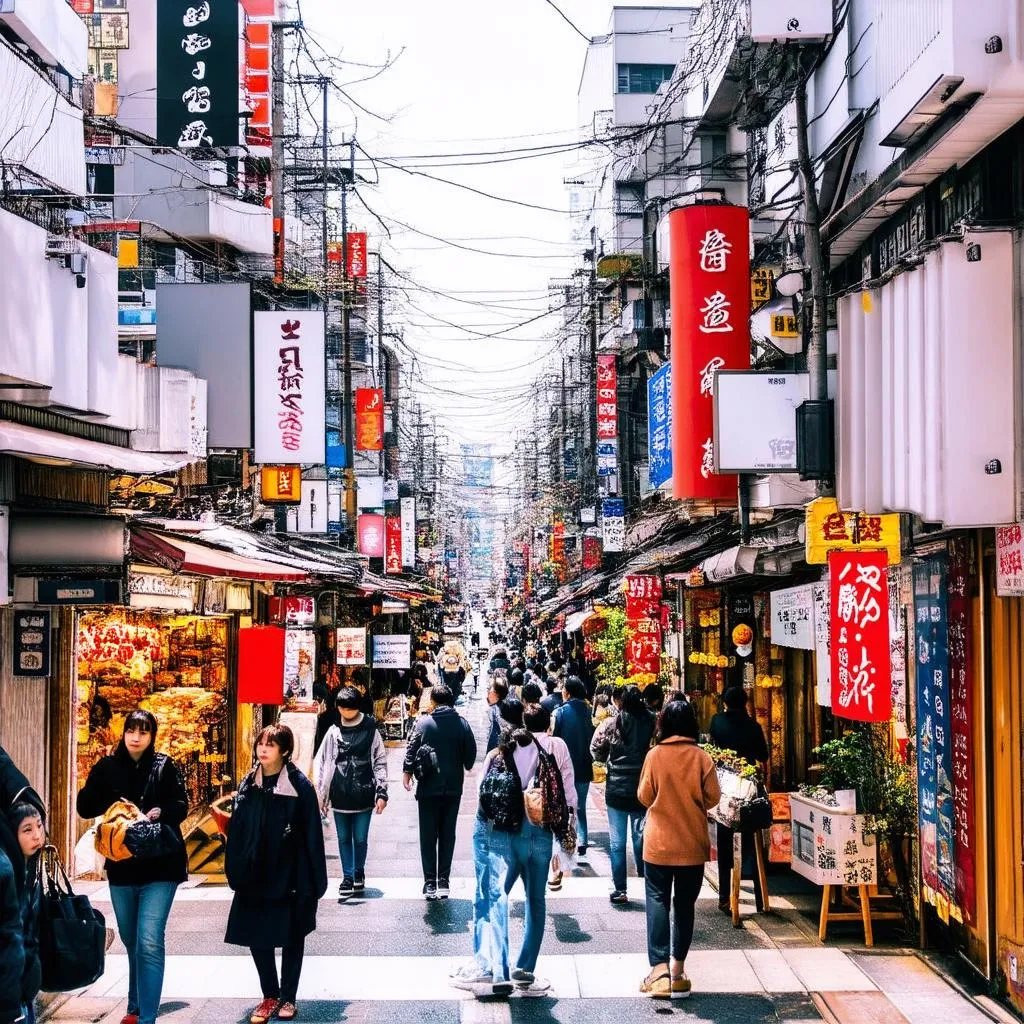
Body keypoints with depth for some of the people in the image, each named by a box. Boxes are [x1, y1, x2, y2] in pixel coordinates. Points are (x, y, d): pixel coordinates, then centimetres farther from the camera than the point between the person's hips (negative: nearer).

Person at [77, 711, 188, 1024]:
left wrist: (160, 813, -22)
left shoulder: (165, 767, -3)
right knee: (131, 940, 17)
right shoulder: (107, 767, 3)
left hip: (159, 865, -3)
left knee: (149, 942, -13)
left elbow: (181, 807, -2)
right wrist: (111, 806, -17)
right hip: (122, 866, 3)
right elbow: (84, 807, 1)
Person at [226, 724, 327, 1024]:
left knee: (291, 938, 8)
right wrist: (235, 872, 2)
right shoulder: (249, 784, 4)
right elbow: (236, 831, 6)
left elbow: (312, 835, -8)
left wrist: (315, 881, -10)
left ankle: (288, 998, 21)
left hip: (290, 876, -4)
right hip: (255, 877, 4)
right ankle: (270, 997, 20)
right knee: (258, 938, 6)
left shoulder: (299, 785, -9)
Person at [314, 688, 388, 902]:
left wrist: (381, 793, -3)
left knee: (360, 839, 3)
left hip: (363, 795, -2)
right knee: (344, 839, 6)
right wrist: (320, 794, 6)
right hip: (340, 796, 2)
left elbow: (380, 762, 2)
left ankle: (359, 874, 23)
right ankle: (348, 878, 14)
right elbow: (322, 763, 9)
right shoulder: (333, 732, 6)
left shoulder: (370, 731, 0)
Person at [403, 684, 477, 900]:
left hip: (428, 787, -2)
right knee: (448, 835, 10)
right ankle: (443, 880, 8)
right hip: (453, 787, 2)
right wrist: (466, 767, 25)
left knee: (428, 835, 5)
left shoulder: (424, 723, -7)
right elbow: (471, 751, 4)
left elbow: (411, 748, -6)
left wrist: (407, 771, 9)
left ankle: (430, 881, 3)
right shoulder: (462, 723, -2)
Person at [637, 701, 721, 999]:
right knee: (685, 904, 12)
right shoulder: (701, 757, -7)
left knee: (658, 901, 4)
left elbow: (644, 797, -3)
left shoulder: (655, 755, -9)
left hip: (659, 843, -1)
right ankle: (678, 970, 15)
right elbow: (713, 798, -3)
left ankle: (659, 969, -7)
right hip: (692, 843, 1)